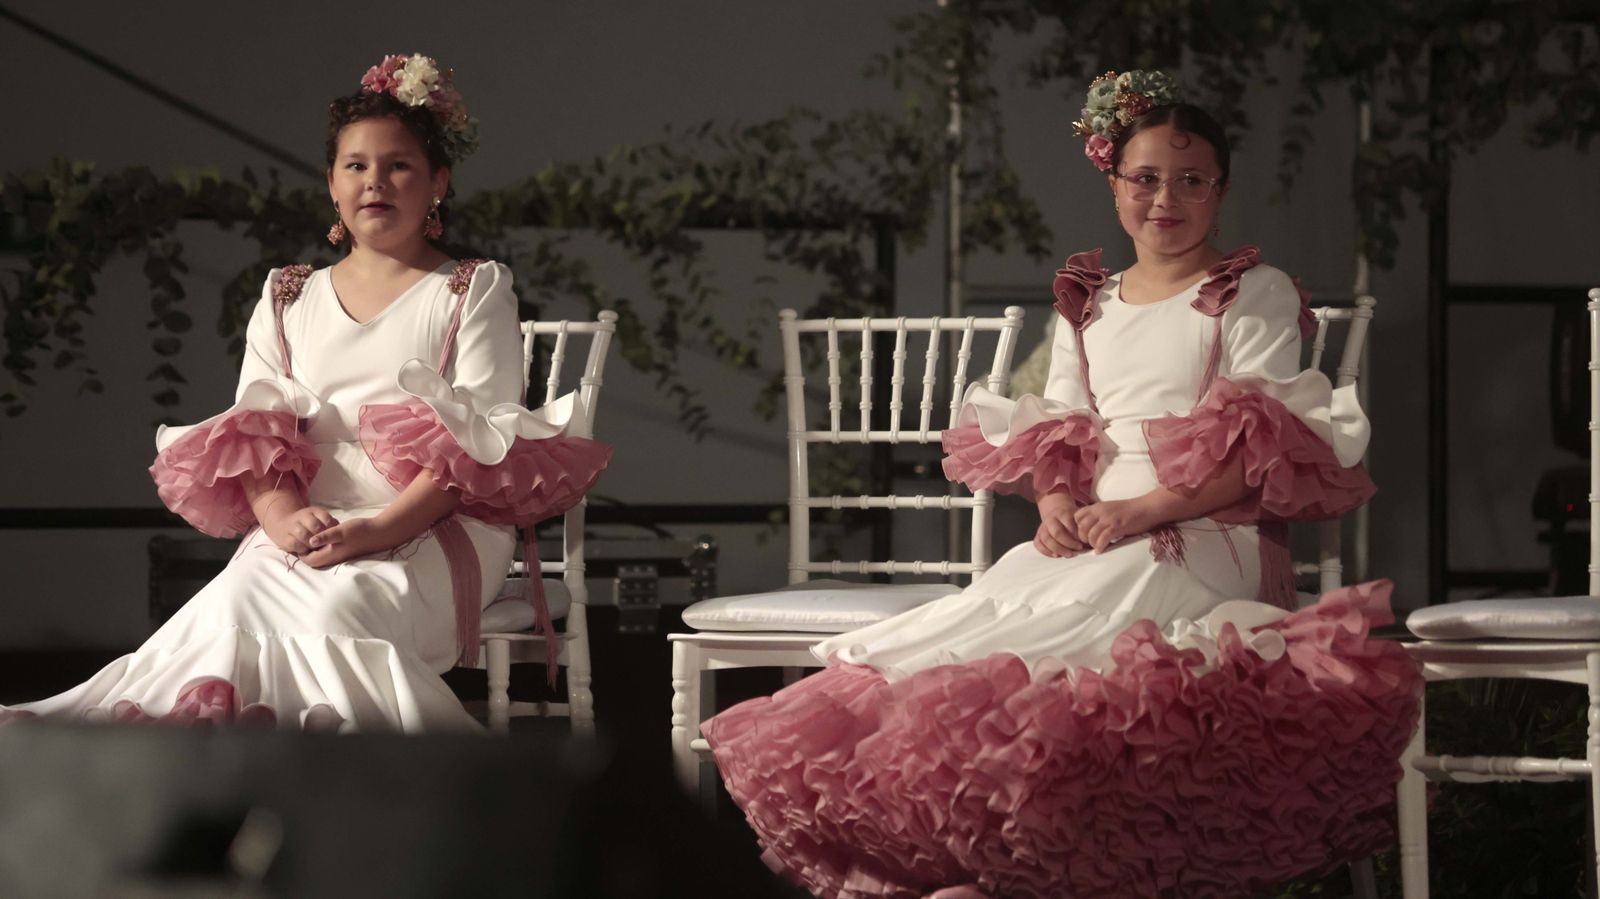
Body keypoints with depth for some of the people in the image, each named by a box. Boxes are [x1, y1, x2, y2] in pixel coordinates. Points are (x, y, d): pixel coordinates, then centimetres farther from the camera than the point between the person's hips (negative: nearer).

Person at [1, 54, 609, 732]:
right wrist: (283, 515, -13)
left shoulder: (474, 291, 10)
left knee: (343, 610, -37)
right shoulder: (288, 299, 22)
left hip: (433, 527, -3)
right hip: (303, 529, 3)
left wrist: (378, 530, -19)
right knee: (233, 606, -31)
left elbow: (480, 442, -3)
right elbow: (249, 428, 12)